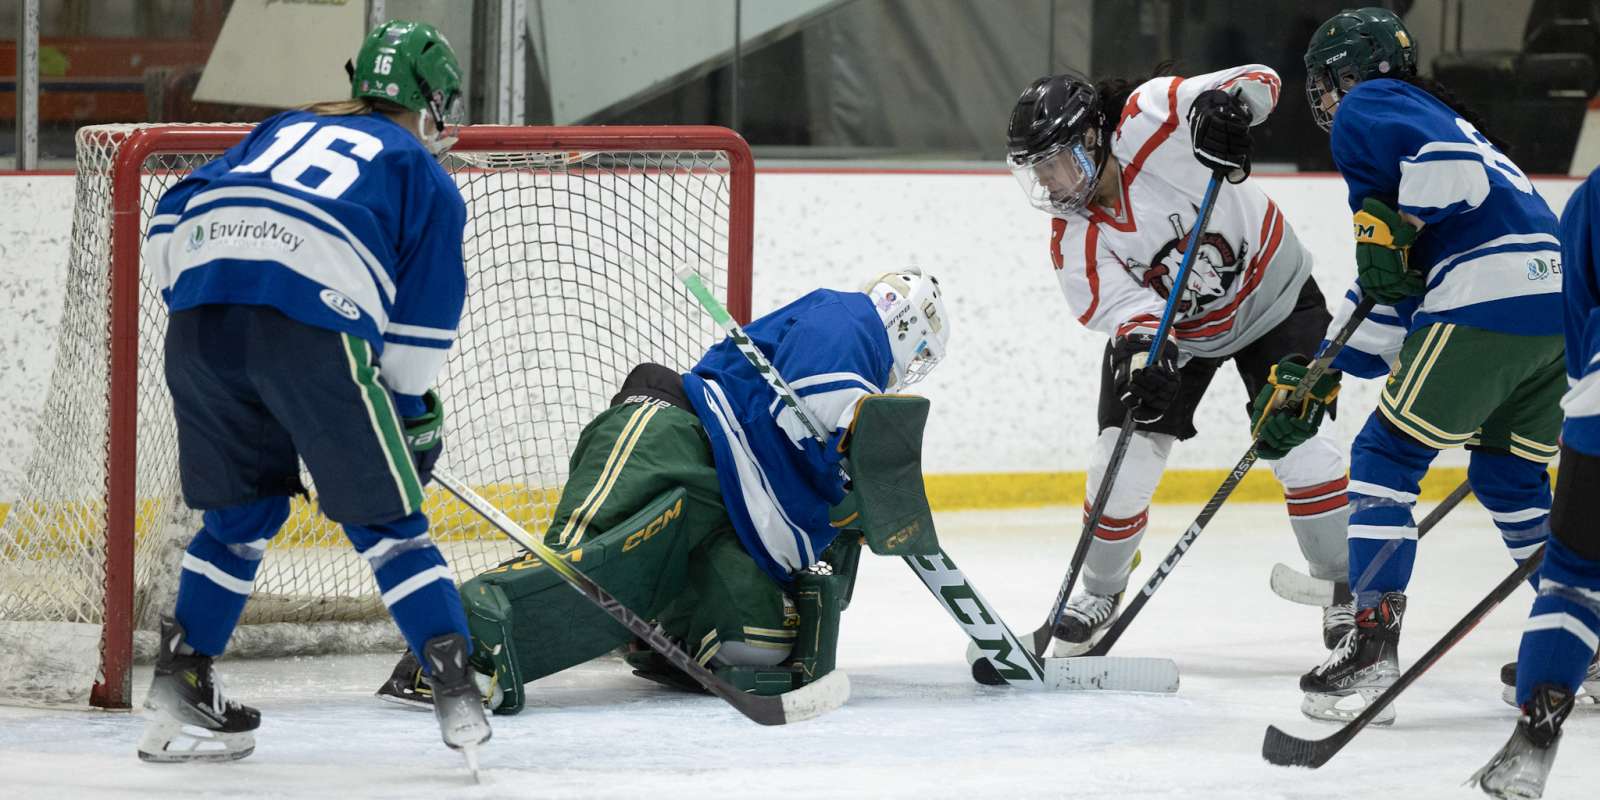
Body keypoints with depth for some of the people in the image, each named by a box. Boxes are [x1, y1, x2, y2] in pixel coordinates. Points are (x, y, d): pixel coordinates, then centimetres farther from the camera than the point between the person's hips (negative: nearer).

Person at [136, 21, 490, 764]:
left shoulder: (282, 130, 35)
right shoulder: (422, 173, 23)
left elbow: (170, 220, 26)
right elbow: (424, 314, 17)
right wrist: (412, 411, 28)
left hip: (199, 306, 4)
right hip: (315, 322, -4)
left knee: (241, 510, 21)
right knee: (383, 518, 7)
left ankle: (178, 689, 18)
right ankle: (456, 687, 0)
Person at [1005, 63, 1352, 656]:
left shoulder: (1151, 121, -29)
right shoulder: (1074, 245, -19)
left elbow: (1258, 81, -31)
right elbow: (1125, 307, -29)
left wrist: (1229, 101, -54)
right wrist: (1142, 348, -51)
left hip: (1270, 291, -3)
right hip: (1165, 329, 4)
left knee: (1294, 441, -16)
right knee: (1125, 454, -6)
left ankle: (1344, 589, 1)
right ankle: (1100, 591, 18)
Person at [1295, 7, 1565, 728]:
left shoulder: (1368, 108, 6)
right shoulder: (1433, 115, 33)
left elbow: (1451, 161, -17)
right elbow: (1387, 295, 30)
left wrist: (1392, 229, -9)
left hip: (1487, 301, -9)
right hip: (1559, 297, 9)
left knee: (1385, 458, -2)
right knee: (1509, 476, 24)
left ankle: (1373, 647, -9)